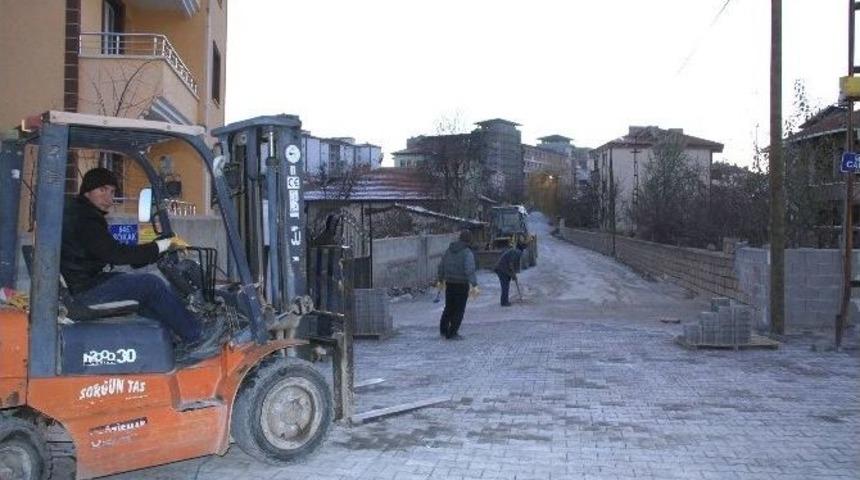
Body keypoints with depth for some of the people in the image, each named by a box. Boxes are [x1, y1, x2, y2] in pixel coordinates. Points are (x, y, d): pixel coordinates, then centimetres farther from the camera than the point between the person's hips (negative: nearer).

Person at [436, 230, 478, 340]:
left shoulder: (449, 250, 6)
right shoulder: (467, 253, -14)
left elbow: (442, 266, 13)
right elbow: (470, 270, -26)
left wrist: (440, 280, 26)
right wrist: (474, 285, -30)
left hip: (449, 284, 6)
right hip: (462, 285, -6)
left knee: (449, 307, 20)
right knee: (459, 309, 5)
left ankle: (443, 330, 27)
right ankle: (452, 334, 7)